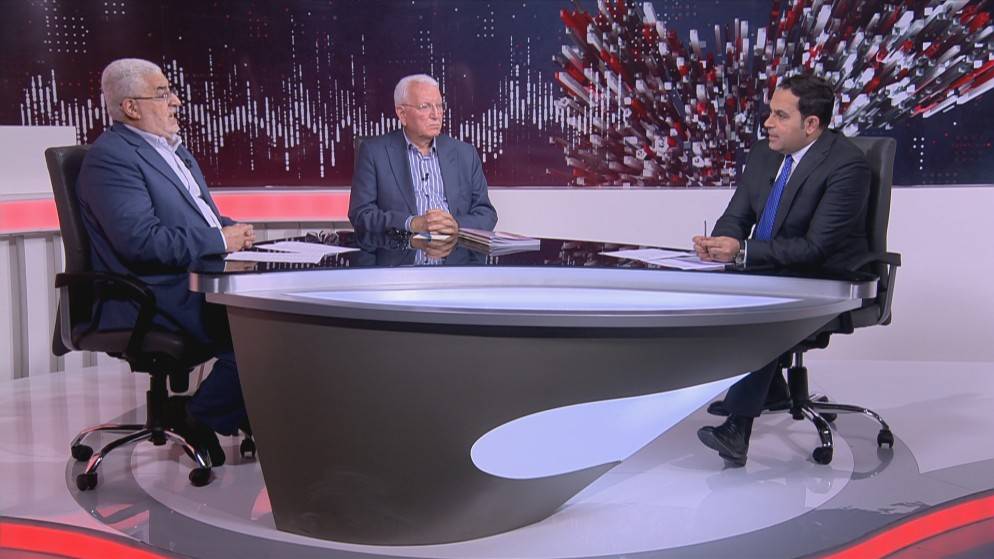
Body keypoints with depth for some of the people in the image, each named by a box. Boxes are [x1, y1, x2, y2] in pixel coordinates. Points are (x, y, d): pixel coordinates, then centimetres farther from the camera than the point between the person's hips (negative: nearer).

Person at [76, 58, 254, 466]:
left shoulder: (173, 149, 21)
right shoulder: (110, 157, -10)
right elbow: (141, 240, -21)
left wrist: (234, 231, 5)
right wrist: (221, 240, -16)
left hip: (200, 279, 10)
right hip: (154, 297, -10)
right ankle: (200, 417, -6)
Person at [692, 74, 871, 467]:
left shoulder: (847, 165, -19)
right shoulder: (764, 154, 5)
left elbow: (816, 248, -24)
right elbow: (735, 217, 9)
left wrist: (743, 251, -30)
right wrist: (717, 243, -15)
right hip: (772, 273, 8)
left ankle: (738, 427, -32)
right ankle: (768, 387, 4)